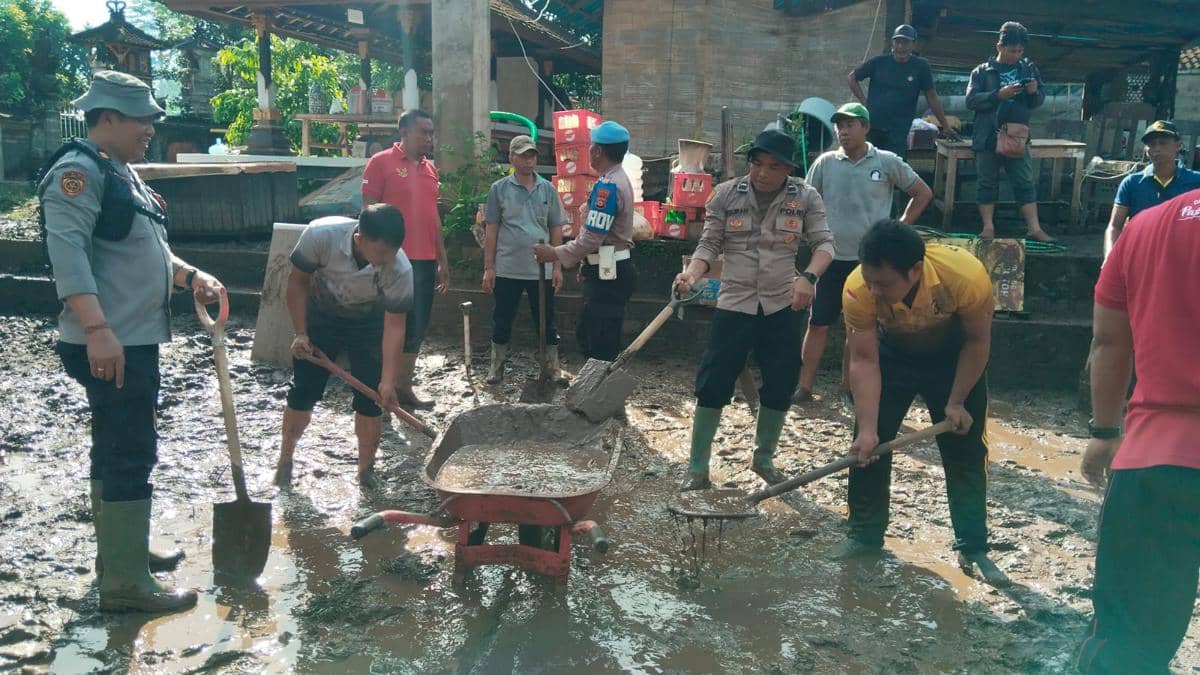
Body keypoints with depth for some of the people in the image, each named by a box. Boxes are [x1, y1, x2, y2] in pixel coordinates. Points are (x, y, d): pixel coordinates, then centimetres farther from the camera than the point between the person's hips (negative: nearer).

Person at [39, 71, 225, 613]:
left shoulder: (120, 172, 18)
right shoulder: (78, 172, -14)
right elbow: (67, 253, -25)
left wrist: (190, 276, 10)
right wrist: (97, 330, -32)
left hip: (135, 340, 11)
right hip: (110, 345, -11)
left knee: (116, 449, 18)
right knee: (130, 453, -8)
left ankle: (121, 549, 31)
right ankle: (125, 581, -2)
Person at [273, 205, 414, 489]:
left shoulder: (400, 270, -34)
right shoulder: (320, 235, -34)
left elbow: (395, 325, -25)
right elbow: (298, 282, -16)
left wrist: (388, 380, -30)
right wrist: (301, 334, -17)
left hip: (369, 324, 0)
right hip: (321, 316, 0)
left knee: (370, 400, -4)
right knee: (302, 394, 2)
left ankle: (366, 470, 15)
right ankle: (285, 460, 24)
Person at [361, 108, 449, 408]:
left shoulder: (430, 169, 15)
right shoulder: (381, 162, -5)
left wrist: (442, 260, 17)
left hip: (425, 261, 7)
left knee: (416, 327, 11)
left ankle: (404, 387, 21)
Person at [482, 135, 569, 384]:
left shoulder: (547, 189, 5)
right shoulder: (499, 189, 0)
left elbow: (556, 230, 7)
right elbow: (491, 230, 1)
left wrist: (557, 267, 3)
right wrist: (488, 268, -2)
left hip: (541, 269, 1)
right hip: (507, 269, -1)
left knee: (547, 321, 8)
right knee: (502, 320, 9)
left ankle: (551, 366, 19)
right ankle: (497, 365, 22)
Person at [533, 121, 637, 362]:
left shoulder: (608, 185, -20)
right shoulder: (617, 180, 14)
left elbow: (592, 238, -23)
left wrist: (555, 254, -13)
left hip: (607, 274, -11)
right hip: (609, 270, 11)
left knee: (602, 345, -4)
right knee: (587, 333, 19)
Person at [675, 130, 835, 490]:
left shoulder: (805, 197, -2)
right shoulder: (726, 194, -3)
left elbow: (824, 243, -5)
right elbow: (710, 244, -3)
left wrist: (809, 276, -25)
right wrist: (691, 274, -22)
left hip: (782, 308, 1)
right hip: (734, 305, -1)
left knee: (780, 387, 9)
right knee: (712, 385, -2)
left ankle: (764, 458, 32)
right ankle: (697, 469, 9)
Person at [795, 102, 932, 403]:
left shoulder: (887, 162, -2)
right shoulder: (825, 163, 1)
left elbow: (923, 193, 8)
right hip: (833, 258, 1)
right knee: (818, 323, 2)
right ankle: (804, 386, 7)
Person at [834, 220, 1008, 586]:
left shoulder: (967, 275, -39)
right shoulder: (858, 289, -36)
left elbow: (977, 341, -20)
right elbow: (864, 362, -26)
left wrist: (956, 402, -16)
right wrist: (867, 428, -31)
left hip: (953, 356, -1)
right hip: (892, 352, 1)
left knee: (966, 451, -1)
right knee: (868, 445, -1)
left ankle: (973, 548, 12)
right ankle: (864, 534, 16)